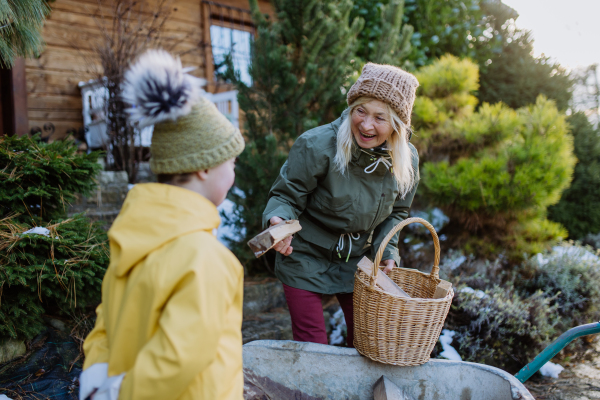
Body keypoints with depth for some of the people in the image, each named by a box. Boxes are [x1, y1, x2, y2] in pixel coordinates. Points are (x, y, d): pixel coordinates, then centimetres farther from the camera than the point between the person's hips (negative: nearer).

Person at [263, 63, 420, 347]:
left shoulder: (407, 159, -10)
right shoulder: (316, 145, -26)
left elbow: (396, 213, 6)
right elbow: (286, 196, -16)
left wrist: (387, 250, -8)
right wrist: (278, 221, -38)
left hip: (357, 260, 4)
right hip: (306, 257, -4)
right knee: (311, 345, 2)